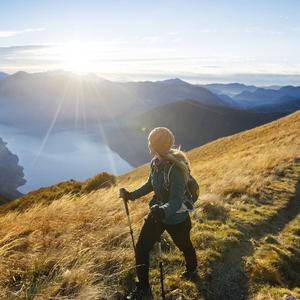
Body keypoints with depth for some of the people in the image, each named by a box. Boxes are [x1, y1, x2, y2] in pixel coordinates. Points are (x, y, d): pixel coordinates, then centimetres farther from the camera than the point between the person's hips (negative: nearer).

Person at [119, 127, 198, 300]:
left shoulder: (176, 168, -32)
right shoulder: (156, 162, -8)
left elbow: (176, 200, -36)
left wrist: (164, 211, -55)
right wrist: (132, 195, 3)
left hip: (176, 218, -6)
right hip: (158, 213, 6)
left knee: (184, 246, 23)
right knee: (141, 248, 4)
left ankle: (192, 270, 56)